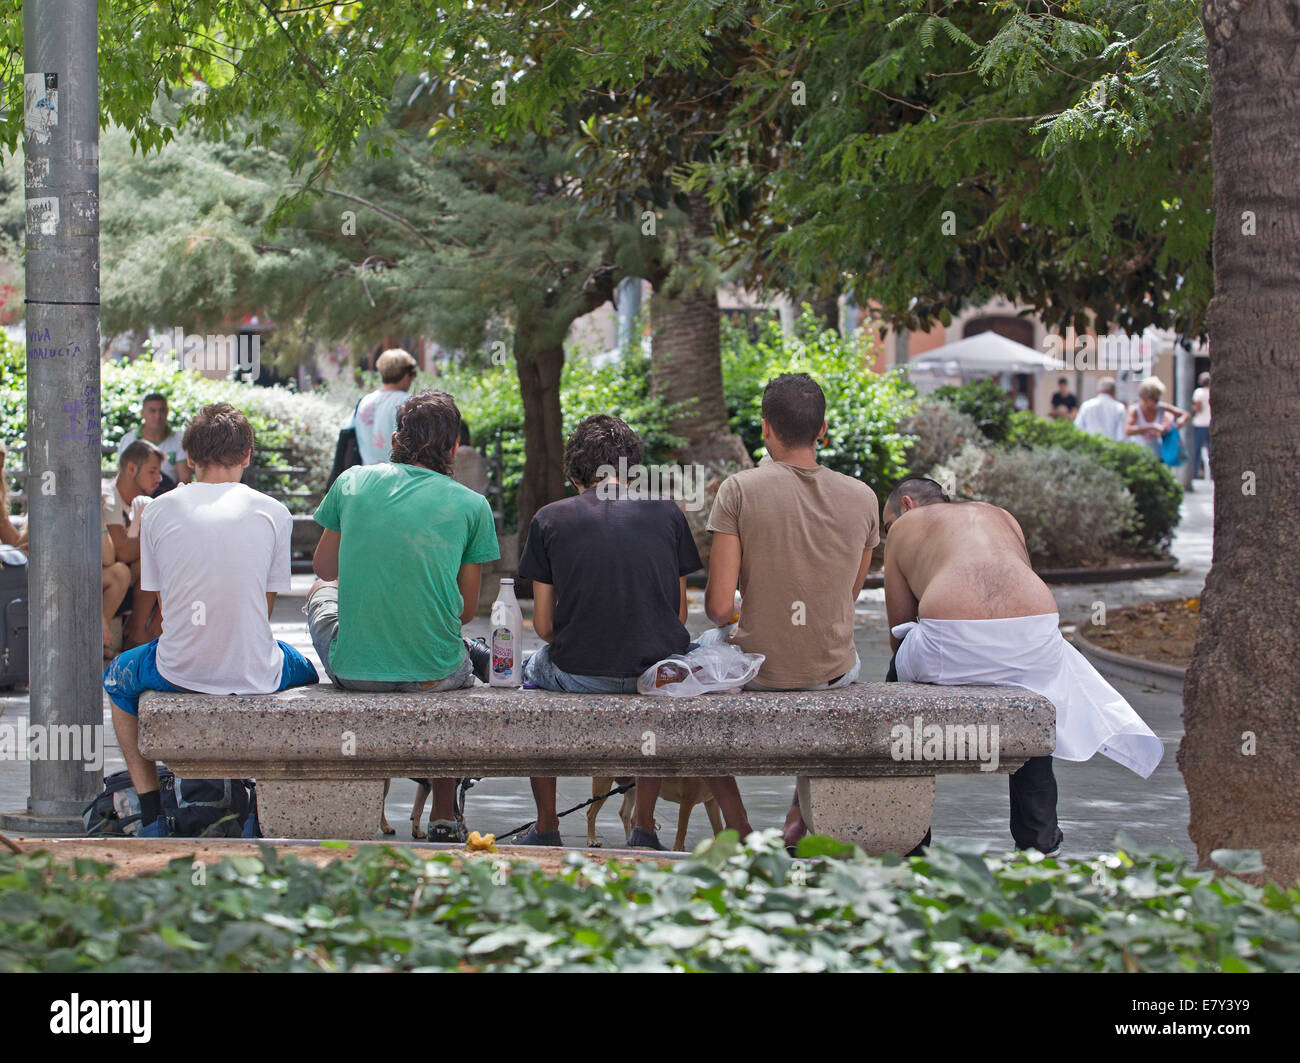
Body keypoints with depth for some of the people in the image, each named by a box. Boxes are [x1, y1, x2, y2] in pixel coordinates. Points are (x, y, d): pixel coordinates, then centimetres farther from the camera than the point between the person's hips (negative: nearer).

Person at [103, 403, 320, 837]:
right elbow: (266, 605, 5)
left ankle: (152, 814, 27)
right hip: (254, 674, 0)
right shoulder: (272, 512, 0)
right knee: (305, 672, 35)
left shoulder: (157, 511, 2)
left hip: (180, 670, 0)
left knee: (119, 676, 34)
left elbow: (162, 602, 8)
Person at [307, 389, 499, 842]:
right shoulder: (471, 505, -2)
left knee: (321, 590, 33)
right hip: (435, 676, -1)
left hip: (351, 669, 1)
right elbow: (468, 608, 4)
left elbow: (324, 567, 16)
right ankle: (443, 817, 35)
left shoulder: (352, 482, 1)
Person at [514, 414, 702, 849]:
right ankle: (644, 827, 39)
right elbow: (680, 614, 7)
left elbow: (544, 626, 0)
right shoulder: (666, 512, 4)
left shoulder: (550, 519, 0)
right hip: (660, 672, 2)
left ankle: (546, 829, 36)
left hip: (578, 675, -1)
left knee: (531, 669, 33)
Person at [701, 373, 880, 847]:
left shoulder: (738, 490, -15)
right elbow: (850, 593, 9)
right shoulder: (862, 498, -5)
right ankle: (799, 823, 35)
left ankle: (736, 827, 29)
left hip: (755, 665, -2)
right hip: (831, 673, 2)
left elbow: (719, 604, -16)